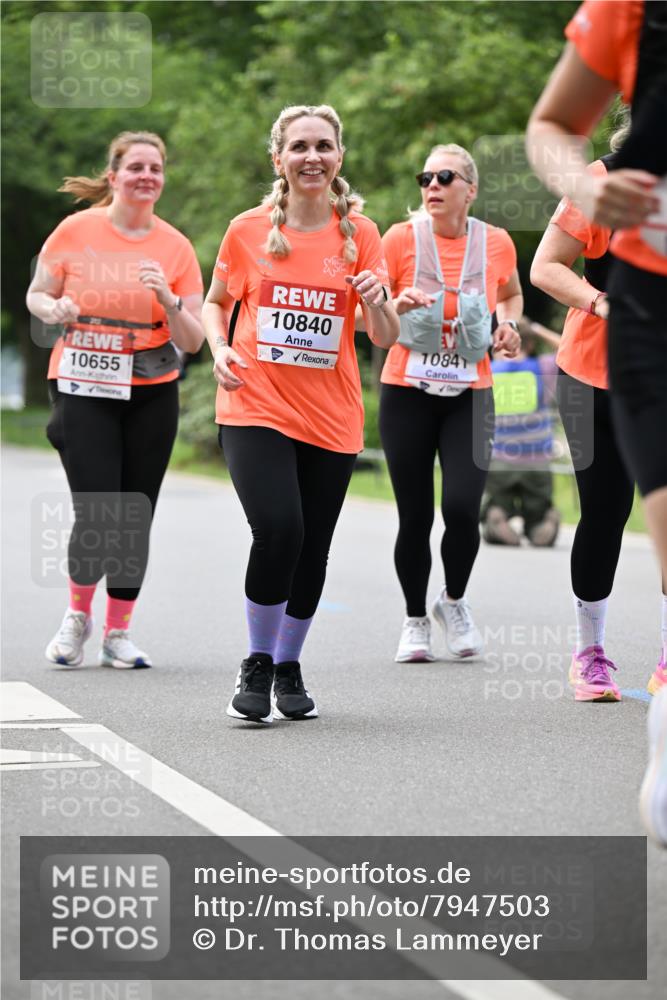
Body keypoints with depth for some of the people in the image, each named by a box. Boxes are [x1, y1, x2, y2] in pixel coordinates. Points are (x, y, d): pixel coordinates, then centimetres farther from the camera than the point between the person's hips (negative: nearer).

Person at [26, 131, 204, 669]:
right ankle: (78, 615, 15)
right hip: (83, 388, -2)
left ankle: (118, 633, 18)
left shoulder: (176, 247, 1)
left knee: (135, 517, 3)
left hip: (152, 393, 2)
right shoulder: (75, 231, -3)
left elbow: (193, 341, 1)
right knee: (96, 515, -11)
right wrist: (55, 310, -14)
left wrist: (169, 300, -18)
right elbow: (37, 295, 8)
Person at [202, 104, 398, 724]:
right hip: (255, 409, -2)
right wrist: (219, 348, -4)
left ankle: (288, 667, 28)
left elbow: (385, 338, 1)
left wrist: (378, 300, -20)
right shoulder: (248, 231, 0)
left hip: (331, 419, 2)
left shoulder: (359, 233, 2)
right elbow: (215, 302, 16)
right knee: (278, 529, -21)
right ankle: (257, 664, -2)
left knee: (312, 549, 5)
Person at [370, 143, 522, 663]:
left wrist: (509, 323, 1)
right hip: (407, 393, -1)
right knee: (415, 516, 1)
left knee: (462, 506, -14)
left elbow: (512, 294, 22)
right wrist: (395, 305, -20)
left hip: (470, 396, 1)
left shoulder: (496, 243, 1)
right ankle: (415, 620, 22)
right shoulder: (401, 238, -5)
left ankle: (454, 601, 15)